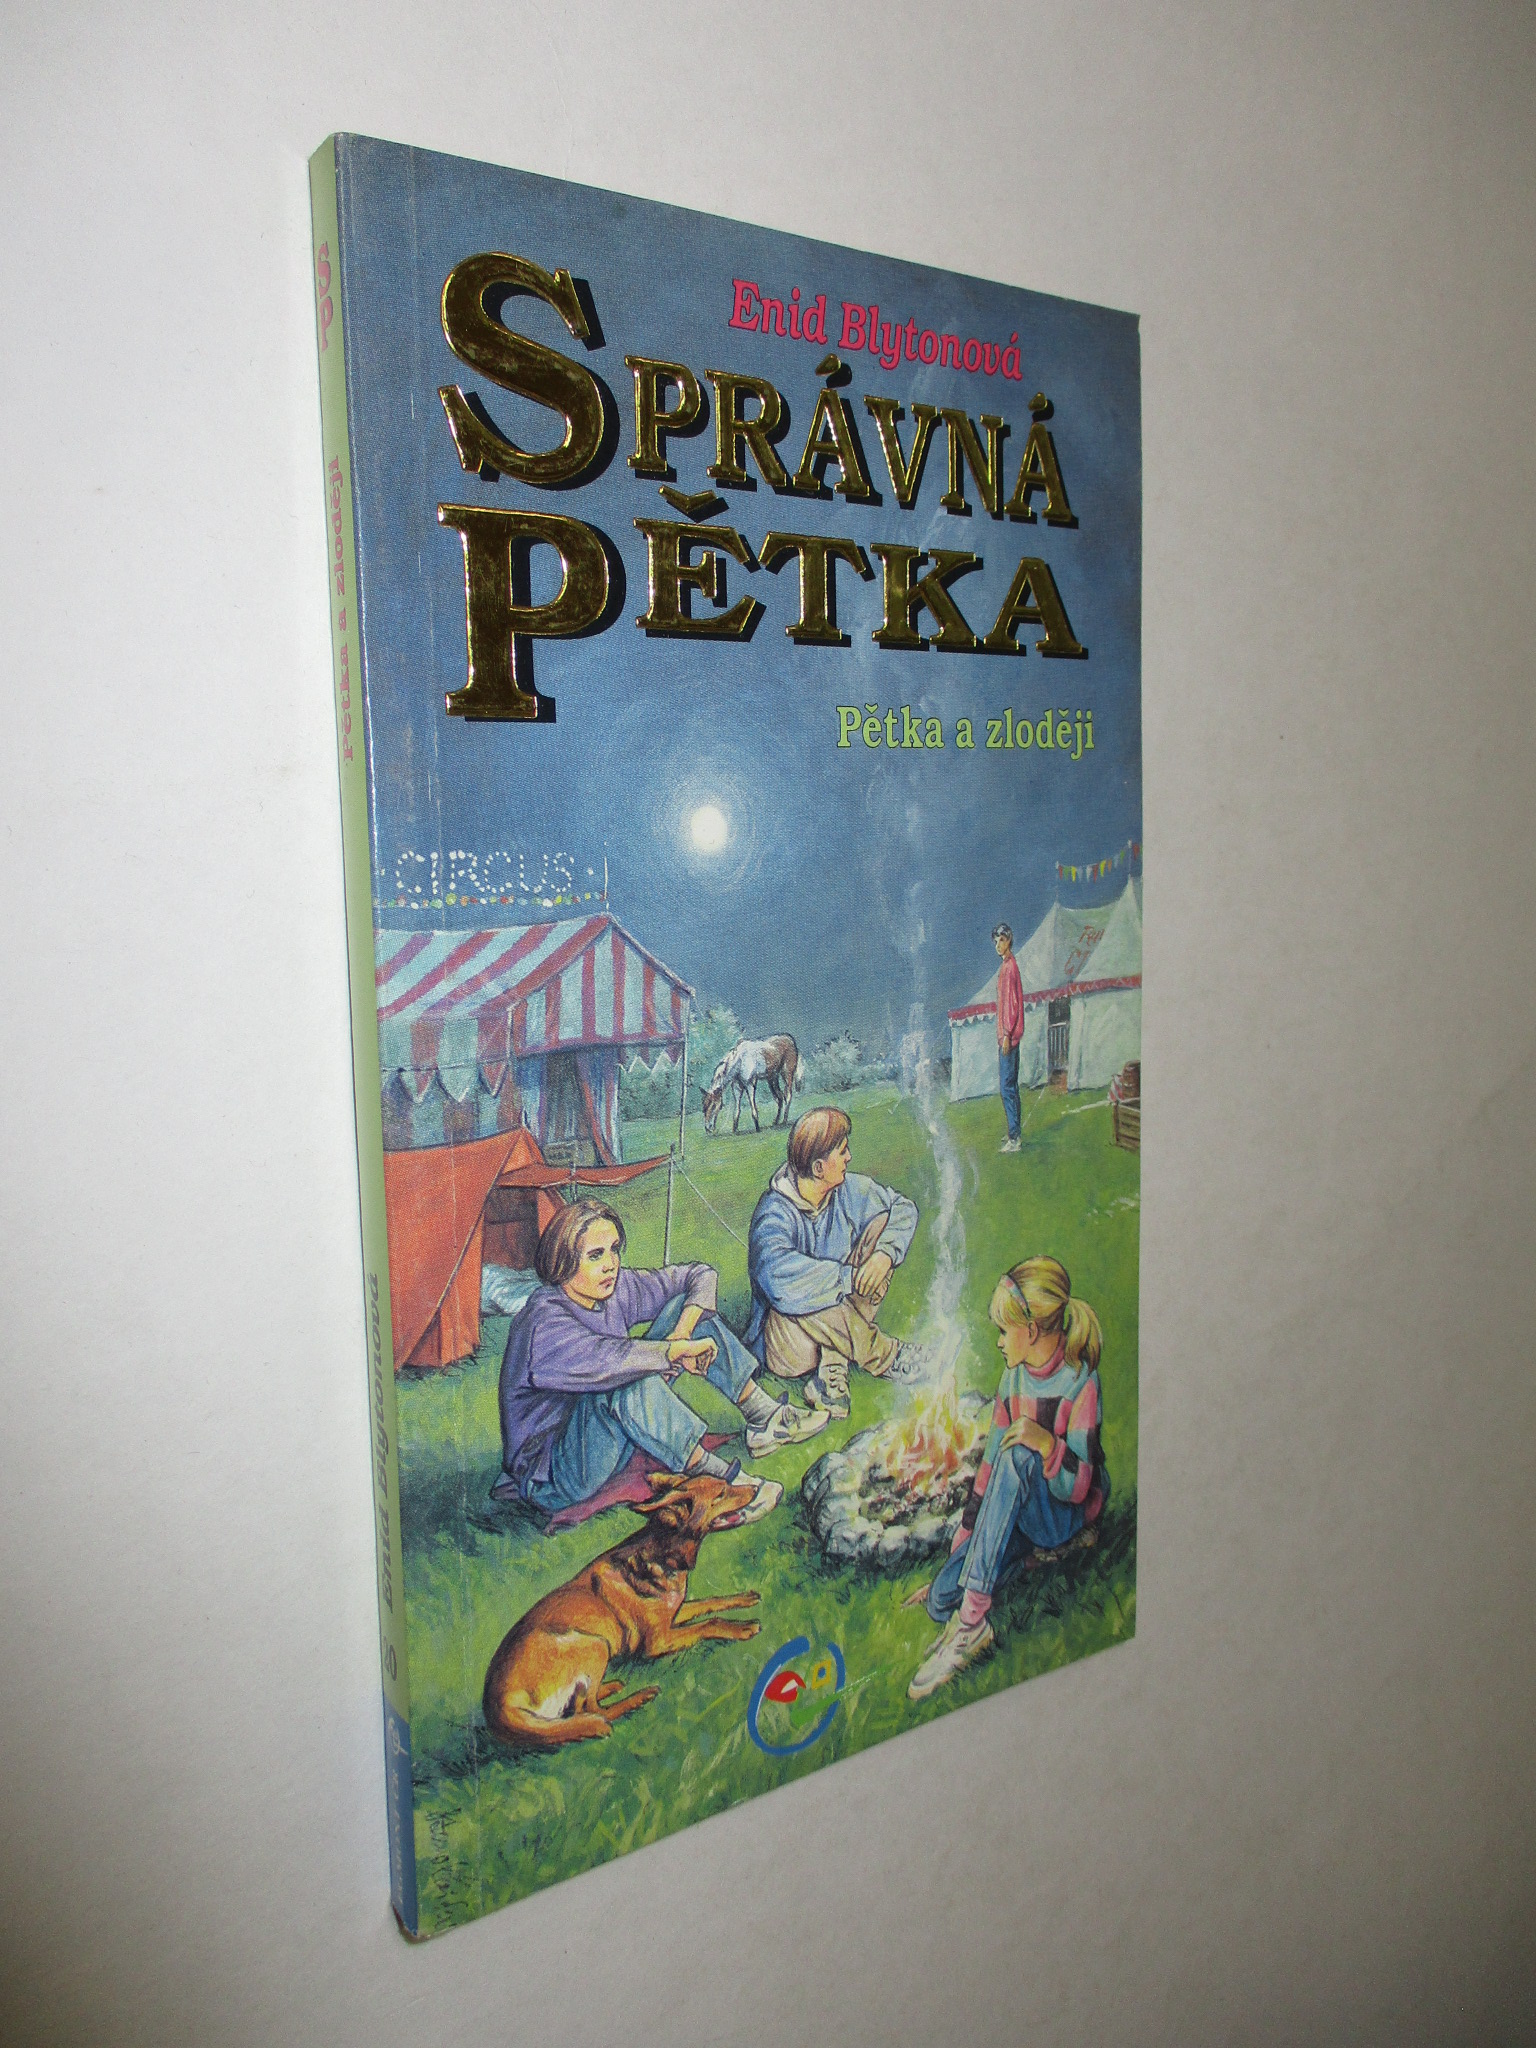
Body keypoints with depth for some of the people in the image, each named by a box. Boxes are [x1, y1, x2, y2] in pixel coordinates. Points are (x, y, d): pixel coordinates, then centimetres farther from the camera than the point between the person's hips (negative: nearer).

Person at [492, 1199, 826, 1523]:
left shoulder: (616, 1288, -3)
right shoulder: (543, 1323, -26)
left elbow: (701, 1277, 3)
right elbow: (605, 1358, -46)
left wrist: (682, 1332, -15)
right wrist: (679, 1349, -34)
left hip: (614, 1442, 8)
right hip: (552, 1481, -8)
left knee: (684, 1304, -2)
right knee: (628, 1382, -39)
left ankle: (764, 1420, -2)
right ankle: (719, 1480, -27)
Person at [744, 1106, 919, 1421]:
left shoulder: (849, 1189, -5)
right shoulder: (775, 1212, -25)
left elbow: (903, 1207, 4)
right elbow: (777, 1273, -43)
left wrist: (886, 1253, -16)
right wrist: (849, 1276, -33)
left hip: (841, 1317, 6)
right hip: (786, 1336, -6)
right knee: (801, 1298, -40)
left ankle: (832, 1367, -21)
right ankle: (885, 1357, -12)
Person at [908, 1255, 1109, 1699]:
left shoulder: (1079, 1383, -18)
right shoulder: (1015, 1375, 1)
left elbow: (1076, 1489, -20)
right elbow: (989, 1462, 2)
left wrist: (1047, 1444, -40)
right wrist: (960, 1548, 0)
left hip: (1066, 1517, -4)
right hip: (1017, 1518, 5)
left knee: (1019, 1456, -38)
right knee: (940, 1599, -22)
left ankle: (970, 1624, -37)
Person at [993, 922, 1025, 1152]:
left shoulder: (1010, 967, -14)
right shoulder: (1006, 966, 16)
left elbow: (1012, 1003, -19)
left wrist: (1007, 1035, -19)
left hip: (1008, 1037, -10)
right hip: (1007, 1036, 10)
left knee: (1007, 1087, -9)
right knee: (1010, 1085, 14)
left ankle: (1013, 1139, -8)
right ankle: (1014, 1134, 20)